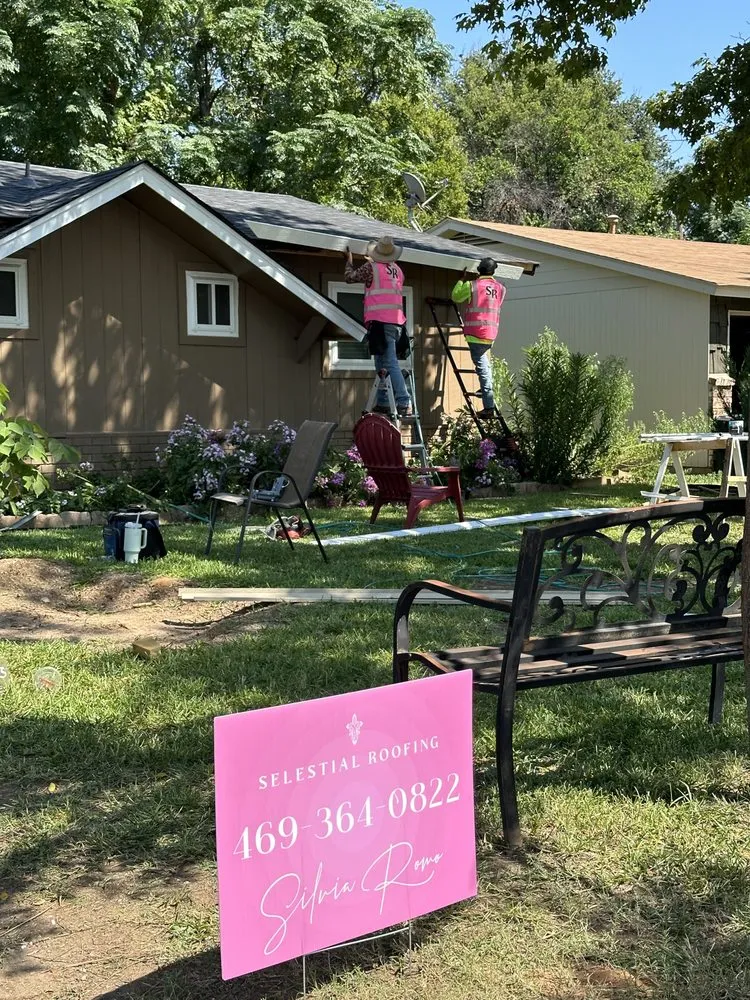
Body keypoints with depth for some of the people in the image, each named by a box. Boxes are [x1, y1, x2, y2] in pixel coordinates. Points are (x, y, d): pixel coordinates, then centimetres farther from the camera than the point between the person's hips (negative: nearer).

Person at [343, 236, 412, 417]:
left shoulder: (371, 267, -2)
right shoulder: (398, 270, 15)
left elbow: (350, 277, 8)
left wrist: (349, 260, 28)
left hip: (380, 321, -7)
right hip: (397, 321, 7)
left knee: (390, 364, -12)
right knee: (383, 364, 14)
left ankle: (404, 404, -18)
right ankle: (382, 403, 13)